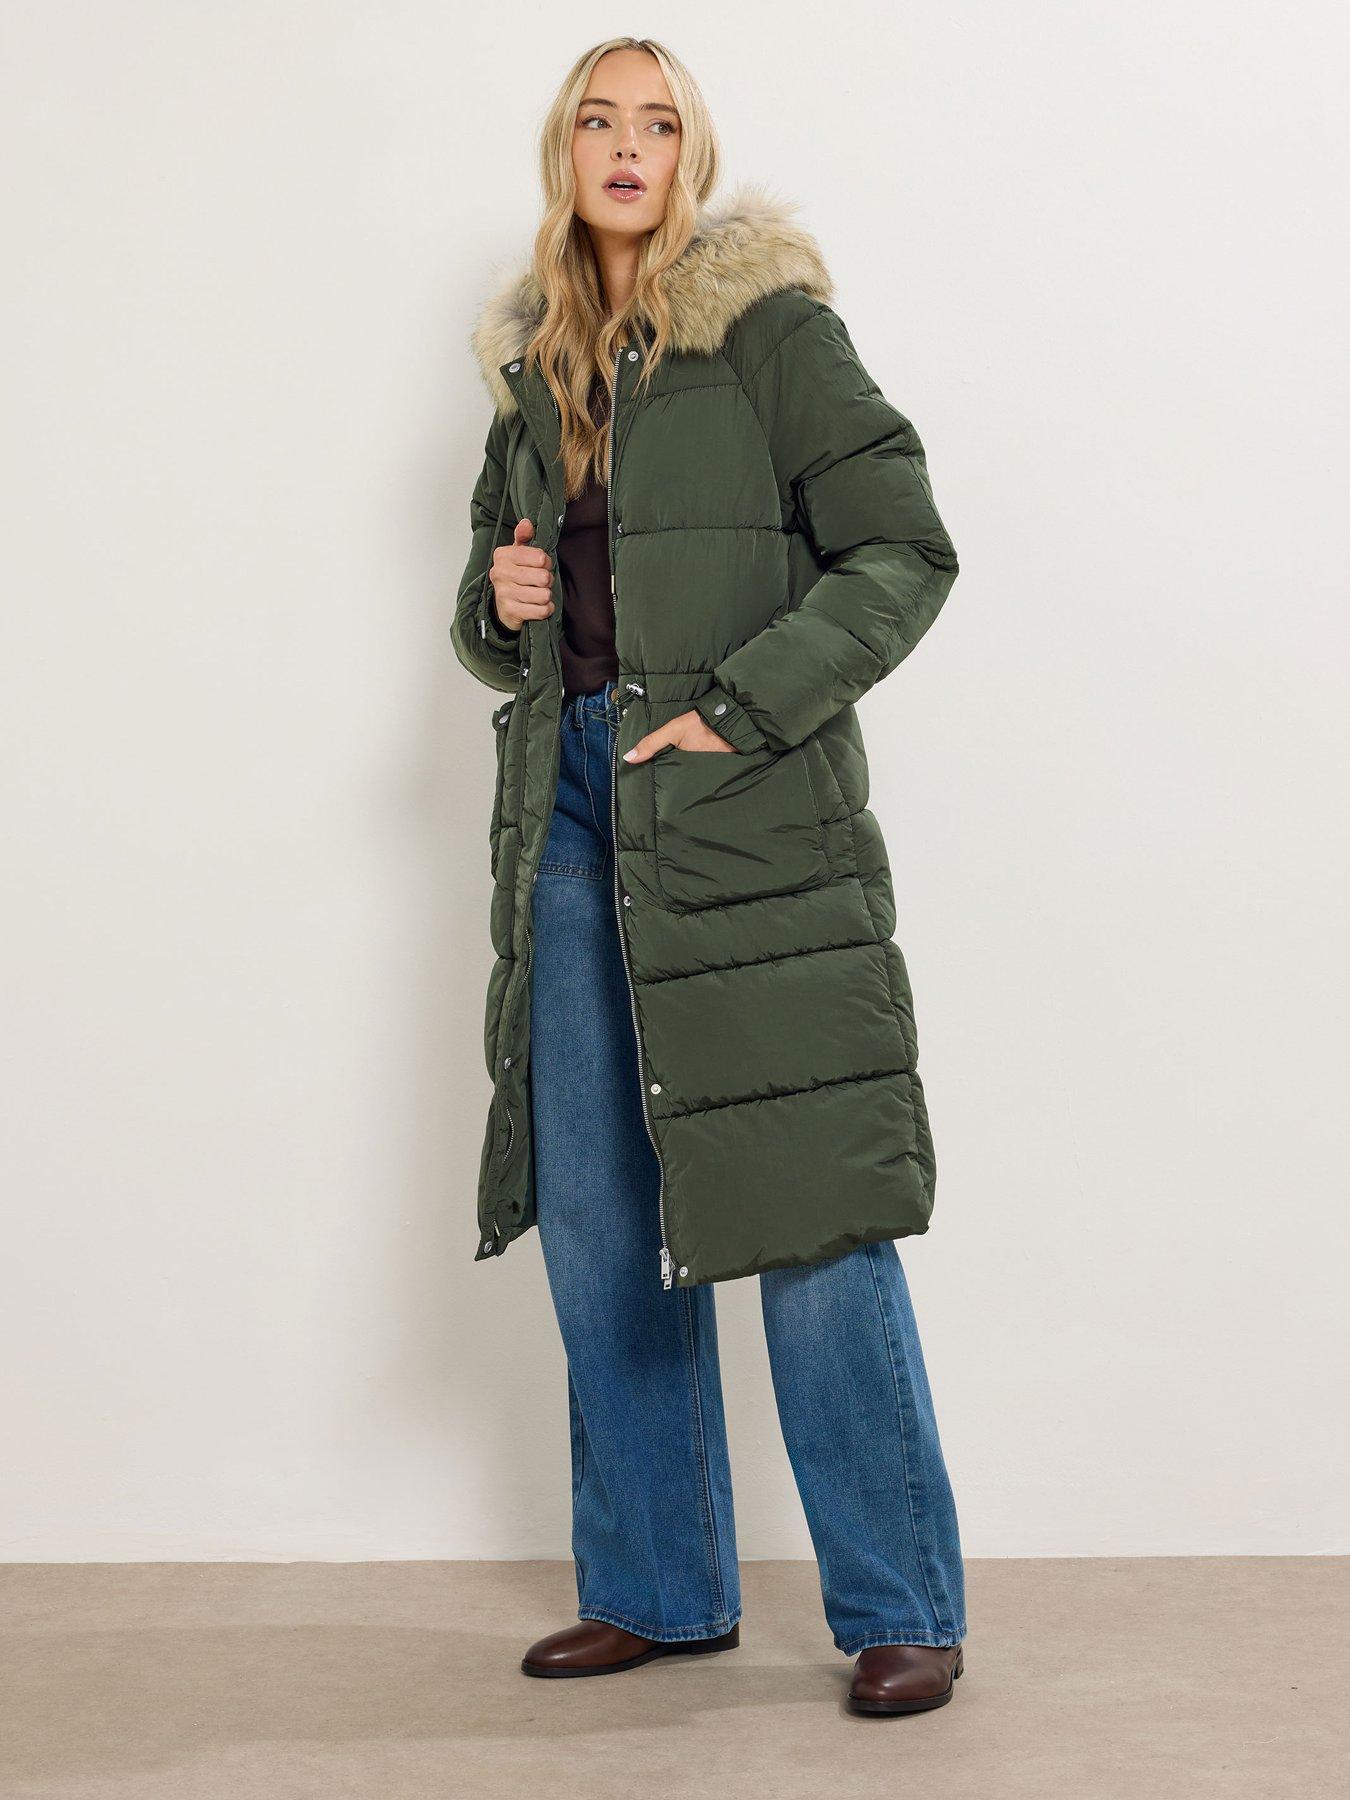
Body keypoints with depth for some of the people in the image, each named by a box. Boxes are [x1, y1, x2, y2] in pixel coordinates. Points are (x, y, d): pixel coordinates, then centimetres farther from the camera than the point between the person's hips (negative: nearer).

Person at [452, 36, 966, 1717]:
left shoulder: (770, 323, -1)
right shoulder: (532, 368, 17)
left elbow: (903, 551, -7)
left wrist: (738, 710, -15)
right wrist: (496, 605, 1)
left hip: (747, 806, -6)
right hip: (573, 803, 6)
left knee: (809, 1213, -6)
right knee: (593, 1216, 8)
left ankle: (901, 1608, 6)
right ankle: (658, 1587, 21)